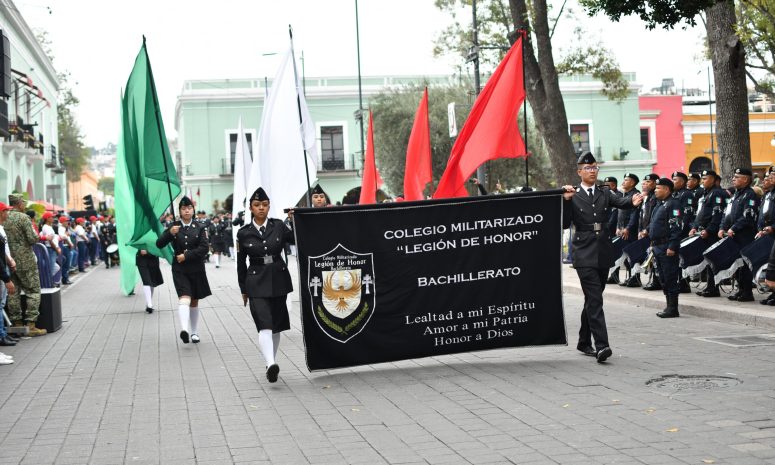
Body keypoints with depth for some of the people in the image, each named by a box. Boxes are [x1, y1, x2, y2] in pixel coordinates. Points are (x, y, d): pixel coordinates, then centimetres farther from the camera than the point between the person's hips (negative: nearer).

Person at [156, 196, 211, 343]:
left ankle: (194, 332, 22)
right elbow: (159, 244, -5)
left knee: (194, 301, 11)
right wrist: (170, 233, -22)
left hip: (197, 269, 2)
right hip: (179, 269, -2)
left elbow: (204, 248, -9)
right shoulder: (174, 227, 2)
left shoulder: (200, 227, 1)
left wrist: (186, 256, -15)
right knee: (184, 298, -20)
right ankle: (184, 329, -36)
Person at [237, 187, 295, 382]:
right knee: (265, 325, -17)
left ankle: (271, 362, 25)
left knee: (276, 326, 10)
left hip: (278, 280, 2)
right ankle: (271, 365, -30)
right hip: (257, 282, -2)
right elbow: (241, 263, 8)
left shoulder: (279, 226, 3)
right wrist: (243, 289, 12)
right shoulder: (244, 233, 1)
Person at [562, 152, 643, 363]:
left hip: (603, 254, 4)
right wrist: (566, 201, -19)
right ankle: (601, 345, -19)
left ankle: (584, 342, 26)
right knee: (595, 300, -13)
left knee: (592, 299, 13)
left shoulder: (605, 193, 12)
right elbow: (565, 224, -6)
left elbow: (620, 202, -8)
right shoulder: (572, 196, 2)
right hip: (585, 255, -4)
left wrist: (633, 201, -30)